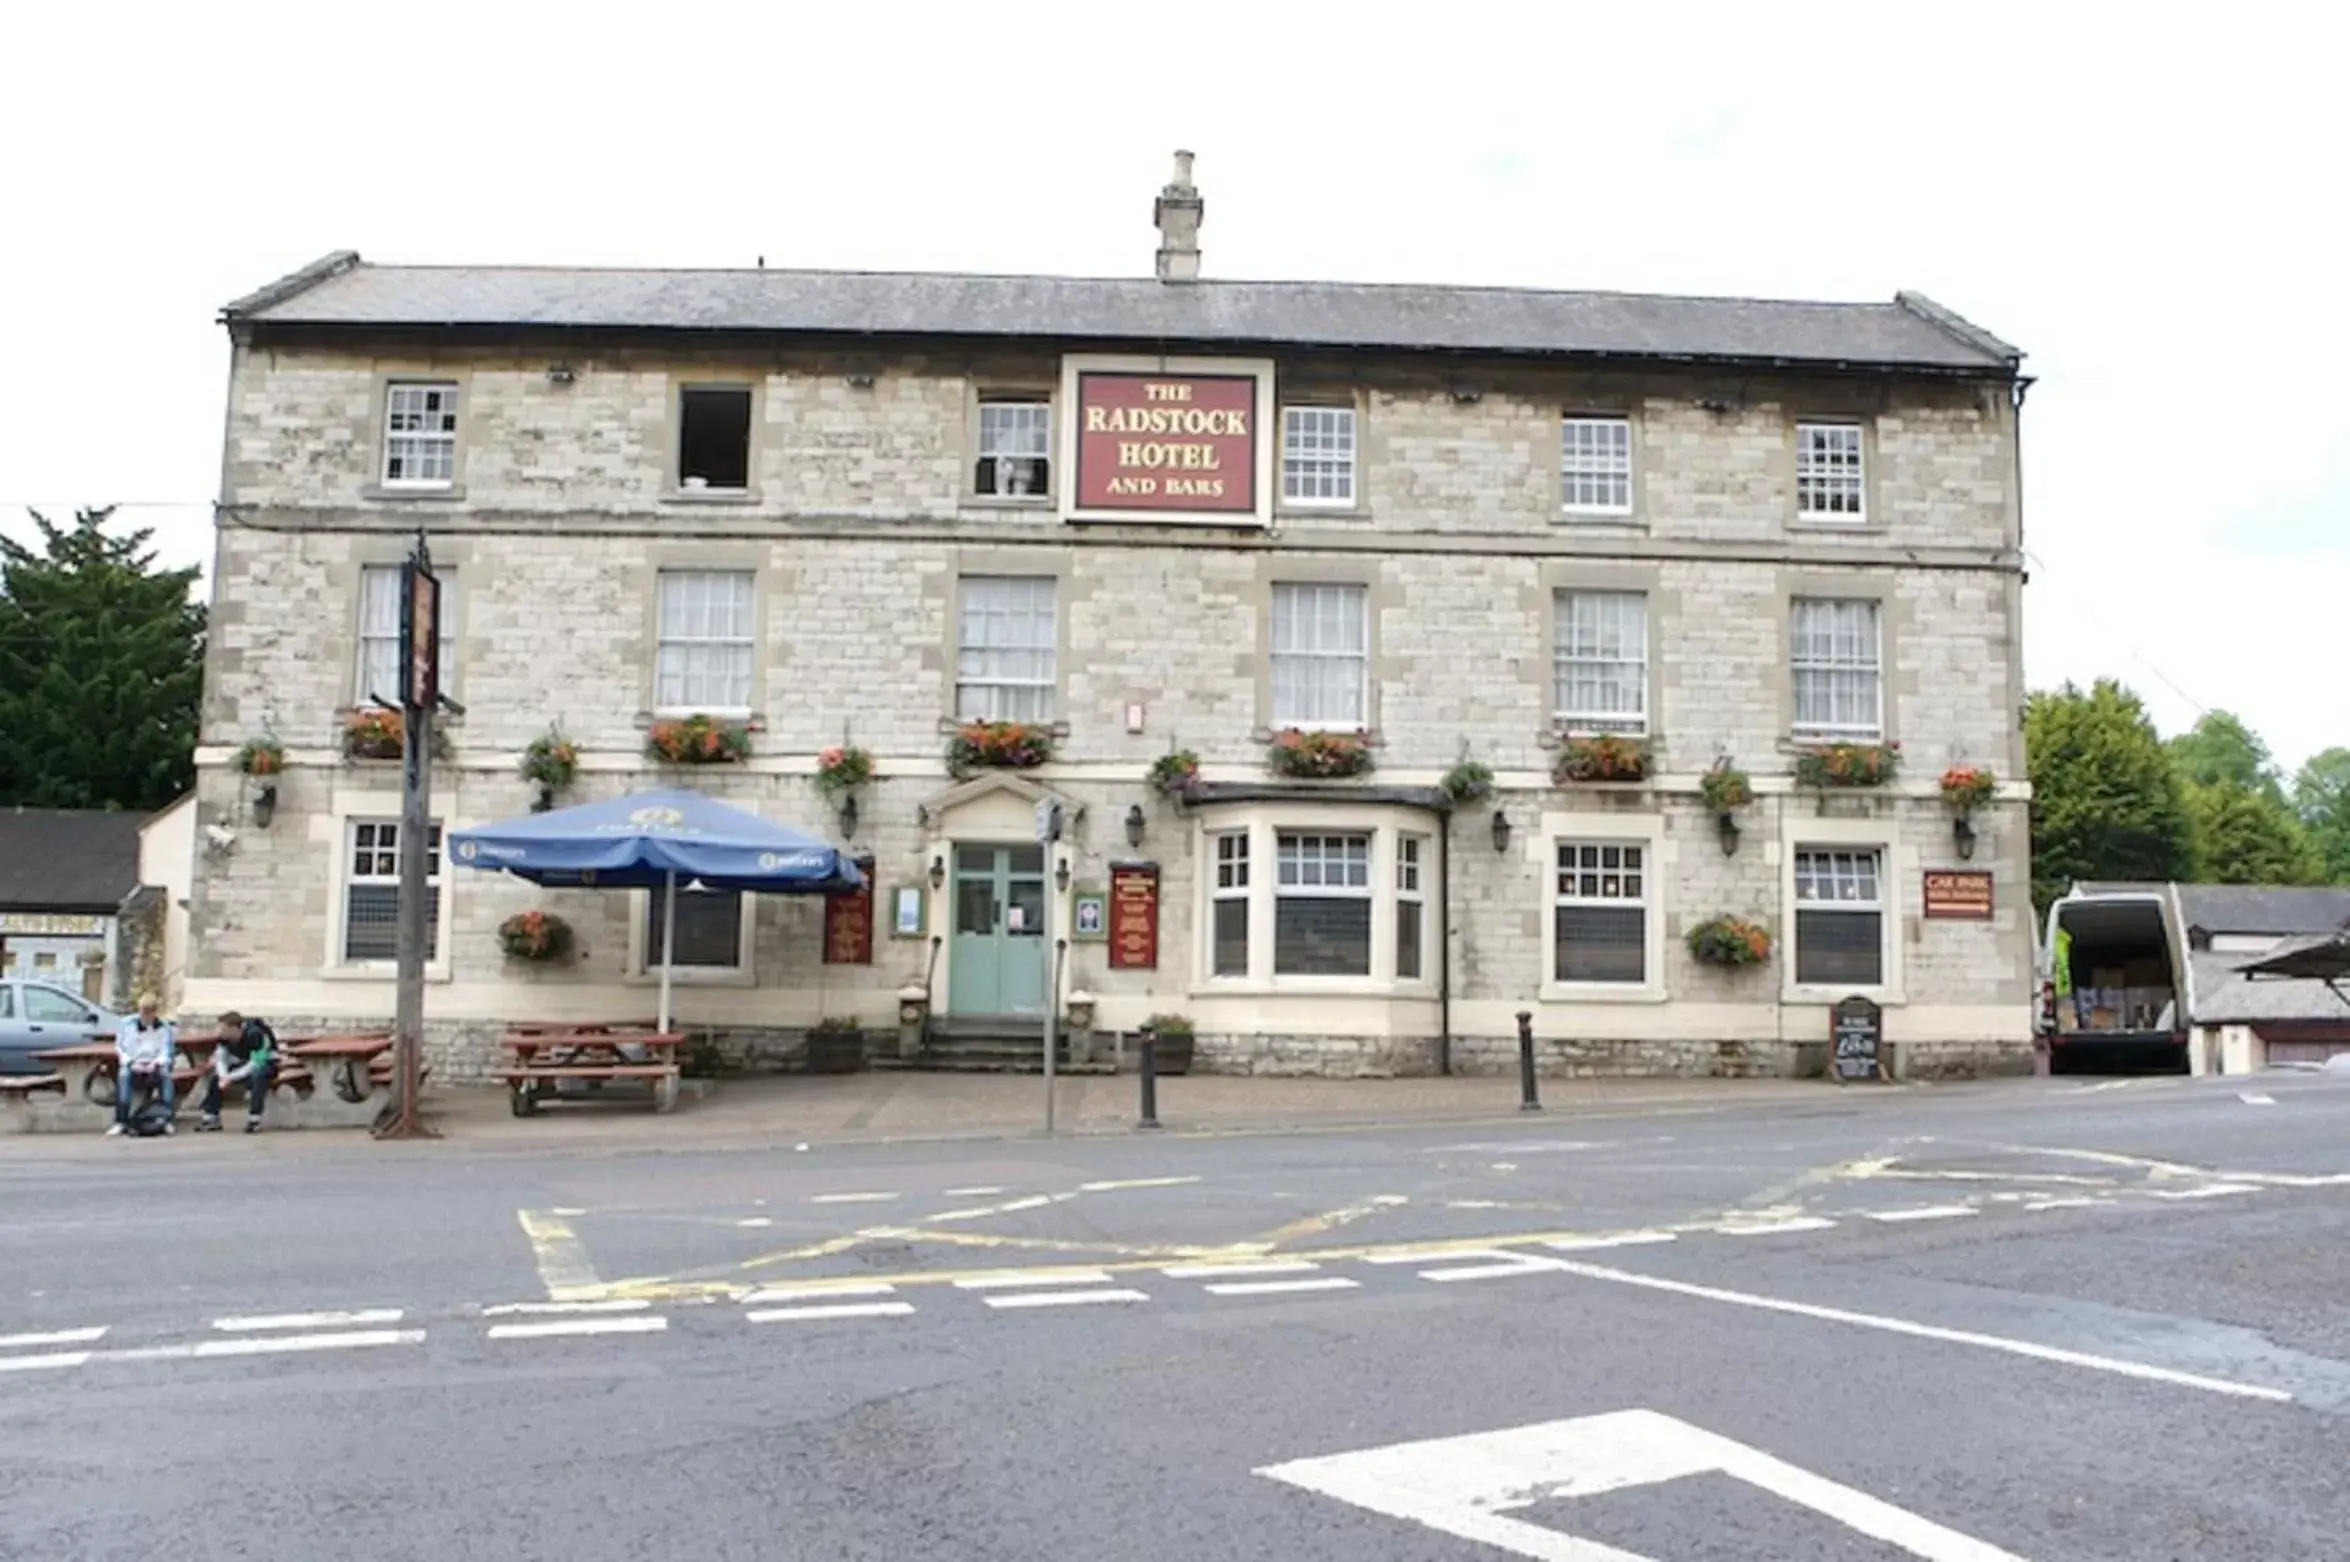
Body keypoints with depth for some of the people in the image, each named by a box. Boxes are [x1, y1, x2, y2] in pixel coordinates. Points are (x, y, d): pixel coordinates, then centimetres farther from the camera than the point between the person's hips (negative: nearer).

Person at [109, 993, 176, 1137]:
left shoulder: (164, 1026, 7)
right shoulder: (127, 1024, 7)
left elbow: (167, 1050, 3)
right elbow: (120, 1048, 7)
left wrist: (156, 1063, -17)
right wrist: (131, 1063, -12)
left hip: (155, 1064, 0)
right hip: (133, 1064, 0)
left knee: (165, 1074, -34)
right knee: (123, 1075, -34)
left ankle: (167, 1119, -39)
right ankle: (122, 1122, -40)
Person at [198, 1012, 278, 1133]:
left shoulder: (254, 1034, -34)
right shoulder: (223, 1037, -15)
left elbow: (256, 1063, -32)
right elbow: (221, 1058, -9)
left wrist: (231, 1077, -34)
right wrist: (223, 1076, -30)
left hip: (264, 1062, -7)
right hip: (243, 1063, 7)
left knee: (257, 1076, -38)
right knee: (214, 1077, -9)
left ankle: (254, 1120, -32)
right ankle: (211, 1119, 2)